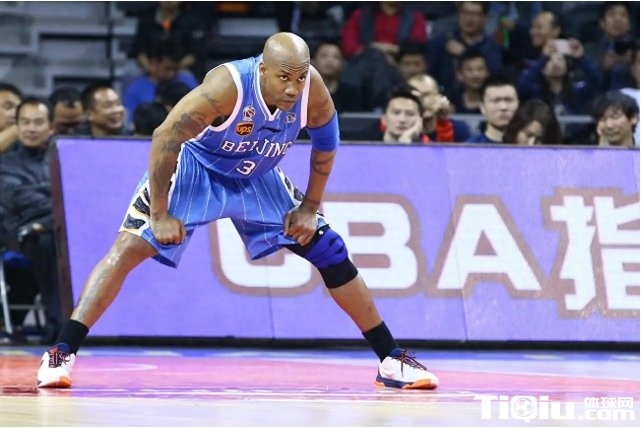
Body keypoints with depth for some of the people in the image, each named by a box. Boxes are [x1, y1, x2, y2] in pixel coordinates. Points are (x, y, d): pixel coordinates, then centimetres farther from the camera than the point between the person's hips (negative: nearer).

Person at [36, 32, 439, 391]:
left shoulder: (312, 89, -25)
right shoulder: (227, 86, -37)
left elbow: (326, 144, -3)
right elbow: (164, 138, -29)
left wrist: (309, 207, -2)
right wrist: (160, 214, -25)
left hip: (258, 178, 4)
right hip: (195, 168, -4)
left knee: (330, 252, 0)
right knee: (130, 247, -20)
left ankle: (391, 360, 11)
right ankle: (63, 353, -16)